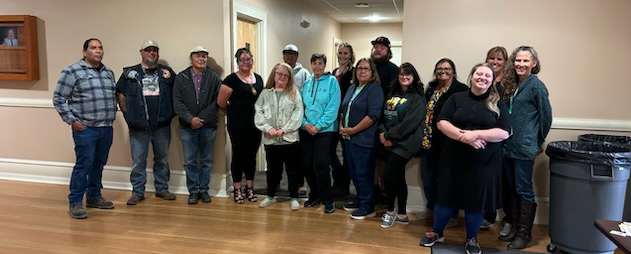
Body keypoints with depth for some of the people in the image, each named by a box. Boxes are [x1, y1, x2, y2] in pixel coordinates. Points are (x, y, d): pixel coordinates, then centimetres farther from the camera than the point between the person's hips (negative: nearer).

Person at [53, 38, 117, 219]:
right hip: (85, 128, -6)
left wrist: (112, 116, 12)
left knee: (99, 165, 13)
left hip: (106, 128, 6)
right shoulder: (72, 72, -6)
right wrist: (72, 120, -10)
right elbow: (58, 98, -6)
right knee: (84, 165, -5)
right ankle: (75, 203, 7)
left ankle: (94, 197, 27)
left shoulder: (108, 73, 13)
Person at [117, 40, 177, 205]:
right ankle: (137, 192, 16)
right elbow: (121, 96, 7)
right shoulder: (130, 73, 5)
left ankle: (162, 188, 25)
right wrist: (128, 115, 1)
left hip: (162, 125, 1)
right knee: (138, 161, 5)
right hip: (138, 126, -1)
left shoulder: (167, 73, 7)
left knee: (162, 159, 12)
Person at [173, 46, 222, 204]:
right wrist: (190, 118, -14)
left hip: (208, 126, 0)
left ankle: (204, 190, 20)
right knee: (190, 161, 5)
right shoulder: (181, 78, 4)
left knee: (207, 161, 7)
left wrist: (202, 118, -11)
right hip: (187, 126, 0)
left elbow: (217, 101, -4)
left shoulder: (214, 78, 2)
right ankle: (193, 191, 16)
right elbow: (177, 102, -2)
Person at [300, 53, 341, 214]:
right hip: (306, 130, 5)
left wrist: (318, 126, -14)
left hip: (324, 130, -5)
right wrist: (305, 123, -8)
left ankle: (327, 200, 6)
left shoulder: (332, 81, -4)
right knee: (307, 164, 8)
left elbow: (333, 107, -11)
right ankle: (314, 195, 25)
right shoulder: (306, 83, 10)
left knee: (320, 164, -9)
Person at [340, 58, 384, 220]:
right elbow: (343, 109, 21)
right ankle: (360, 200, 29)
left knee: (363, 173, -3)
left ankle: (367, 207, 9)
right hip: (349, 138, 8)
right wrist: (341, 126, 4)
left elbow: (373, 115, -18)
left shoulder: (374, 89, -8)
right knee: (353, 171, 14)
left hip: (363, 139, -8)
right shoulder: (352, 88, 16)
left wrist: (353, 130, -16)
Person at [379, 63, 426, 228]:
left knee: (388, 175, -13)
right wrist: (383, 132, -7)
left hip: (405, 143, -6)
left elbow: (410, 122, -15)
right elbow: (384, 115, 10)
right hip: (391, 143, 6)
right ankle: (402, 215, 22)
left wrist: (389, 135, -14)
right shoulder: (392, 95, 15)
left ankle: (390, 211, 7)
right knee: (398, 177, 11)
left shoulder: (417, 98, -5)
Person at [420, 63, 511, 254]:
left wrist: (476, 134, -20)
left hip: (484, 162, 0)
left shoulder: (498, 104, 3)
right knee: (447, 196, 9)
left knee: (476, 200, 8)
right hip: (454, 159, 0)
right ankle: (437, 233, 29)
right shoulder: (456, 98, 4)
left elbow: (504, 133, -6)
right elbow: (441, 123, -5)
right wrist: (464, 136, -19)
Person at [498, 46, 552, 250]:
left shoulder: (536, 85, -10)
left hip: (525, 148, -7)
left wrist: (539, 142, 3)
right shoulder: (510, 84, 11)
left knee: (524, 191, 2)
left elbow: (546, 116, -6)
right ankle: (515, 228, 25)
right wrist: (504, 139, 14)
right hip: (508, 146, 7)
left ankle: (525, 233, 13)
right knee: (512, 189, 14)